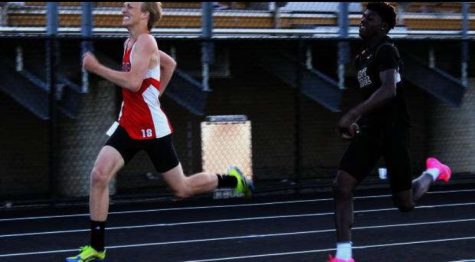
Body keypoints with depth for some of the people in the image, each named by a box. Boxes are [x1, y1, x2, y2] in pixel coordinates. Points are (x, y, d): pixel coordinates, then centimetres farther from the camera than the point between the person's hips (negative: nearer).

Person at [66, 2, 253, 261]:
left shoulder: (145, 42, -17)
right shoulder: (131, 42, 10)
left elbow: (133, 82, -30)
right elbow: (170, 63, 25)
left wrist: (96, 67, -25)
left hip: (152, 129, -8)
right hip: (128, 125, 8)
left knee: (182, 189, 5)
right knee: (99, 176, -10)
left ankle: (232, 179, 30)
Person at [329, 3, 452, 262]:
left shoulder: (386, 51, -14)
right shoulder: (362, 57, 14)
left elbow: (389, 90, -29)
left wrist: (353, 114, -36)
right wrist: (356, 121, 17)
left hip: (393, 131, -8)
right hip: (370, 130, 8)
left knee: (404, 203, 2)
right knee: (341, 187, -11)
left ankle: (433, 172, 34)